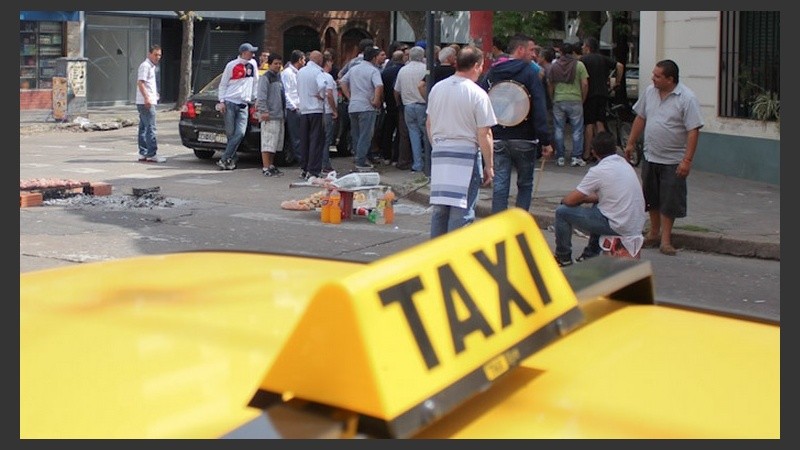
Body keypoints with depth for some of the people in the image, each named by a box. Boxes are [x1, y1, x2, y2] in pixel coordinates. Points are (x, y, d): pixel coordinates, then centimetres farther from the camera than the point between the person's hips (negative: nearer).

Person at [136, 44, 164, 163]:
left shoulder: (151, 66, 20)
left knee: (144, 128, 11)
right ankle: (152, 155, -11)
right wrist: (146, 98, -28)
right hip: (146, 103, -11)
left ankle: (143, 154, 15)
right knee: (151, 128, -11)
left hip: (148, 102, 11)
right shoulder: (145, 65, -11)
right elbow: (140, 83, -20)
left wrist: (155, 93, 40)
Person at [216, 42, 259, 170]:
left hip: (243, 104, 3)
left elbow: (255, 82, 21)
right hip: (230, 102, -3)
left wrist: (255, 97, 16)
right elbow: (223, 84, 4)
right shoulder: (231, 65, 0)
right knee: (230, 133, -3)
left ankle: (224, 159, -9)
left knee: (240, 133, -11)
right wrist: (221, 101, -4)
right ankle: (232, 159, 9)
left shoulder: (252, 64, 11)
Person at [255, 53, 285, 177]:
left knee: (276, 142, 13)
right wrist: (264, 111, -22)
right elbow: (261, 96, -16)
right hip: (269, 116, -9)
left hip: (279, 115, 9)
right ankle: (266, 168, -9)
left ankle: (271, 165, 22)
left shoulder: (279, 77, 19)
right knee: (268, 142, -9)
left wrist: (283, 110, 20)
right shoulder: (265, 78, -8)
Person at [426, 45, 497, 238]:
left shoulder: (437, 88, 7)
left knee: (439, 208, 13)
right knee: (462, 210, -1)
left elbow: (429, 124, 15)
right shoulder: (477, 94, -10)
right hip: (466, 155, -6)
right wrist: (489, 165, -3)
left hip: (439, 153, 6)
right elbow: (484, 135, -10)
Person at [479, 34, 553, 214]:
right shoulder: (530, 73, -7)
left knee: (499, 186, 3)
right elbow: (540, 109, -12)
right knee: (525, 184, 11)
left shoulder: (492, 73, 7)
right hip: (524, 139, -3)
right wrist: (545, 141, -12)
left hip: (498, 138, 3)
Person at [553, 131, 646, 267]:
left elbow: (570, 200, -8)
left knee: (562, 211, 0)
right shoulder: (624, 164, 11)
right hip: (637, 225, 8)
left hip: (619, 227, -8)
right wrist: (584, 198, 21)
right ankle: (591, 255, 38)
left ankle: (563, 258, 17)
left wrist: (564, 199, 14)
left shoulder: (598, 171, -14)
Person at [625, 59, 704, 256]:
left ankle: (665, 239, 11)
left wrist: (687, 160, -21)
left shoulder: (686, 98, -15)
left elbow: (693, 131, -17)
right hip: (650, 157, 5)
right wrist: (631, 143, 17)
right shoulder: (650, 92, 3)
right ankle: (653, 234, 29)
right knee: (652, 198, 14)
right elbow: (640, 118, 16)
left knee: (669, 201, 0)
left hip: (673, 161, -5)